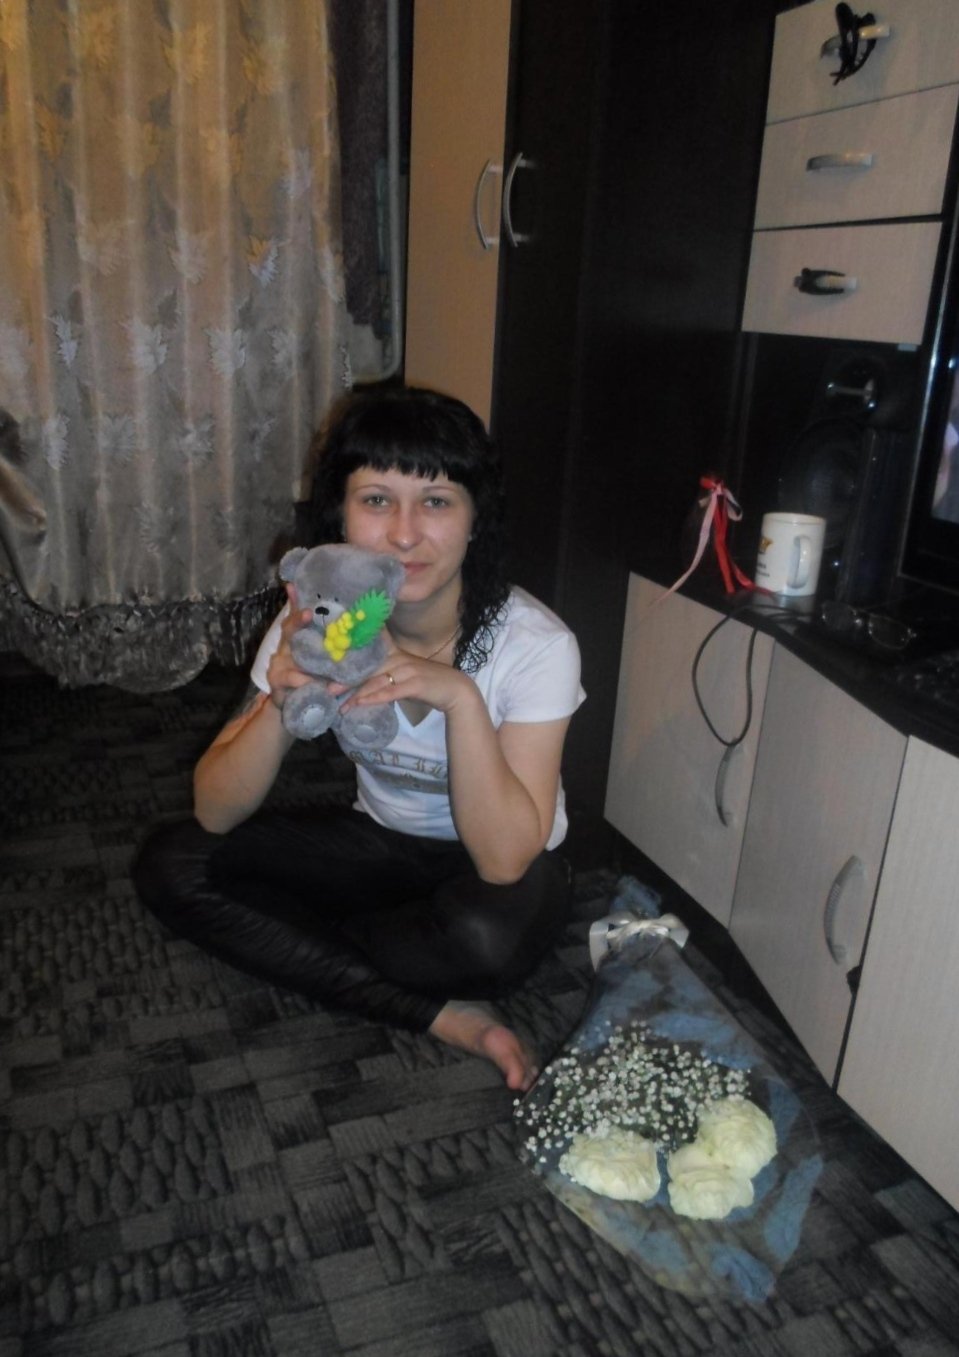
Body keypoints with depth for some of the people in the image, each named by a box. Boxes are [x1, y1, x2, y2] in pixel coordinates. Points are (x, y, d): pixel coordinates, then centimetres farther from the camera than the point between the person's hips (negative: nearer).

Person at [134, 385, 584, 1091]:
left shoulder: (534, 643, -25)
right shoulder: (320, 625, -15)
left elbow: (504, 860, -30)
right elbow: (216, 814, -15)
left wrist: (460, 698, -41)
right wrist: (282, 703, -34)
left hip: (505, 867, -4)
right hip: (381, 842, 4)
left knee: (482, 934, -38)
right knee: (169, 865, -13)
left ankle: (290, 938, -6)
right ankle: (442, 1014, -15)